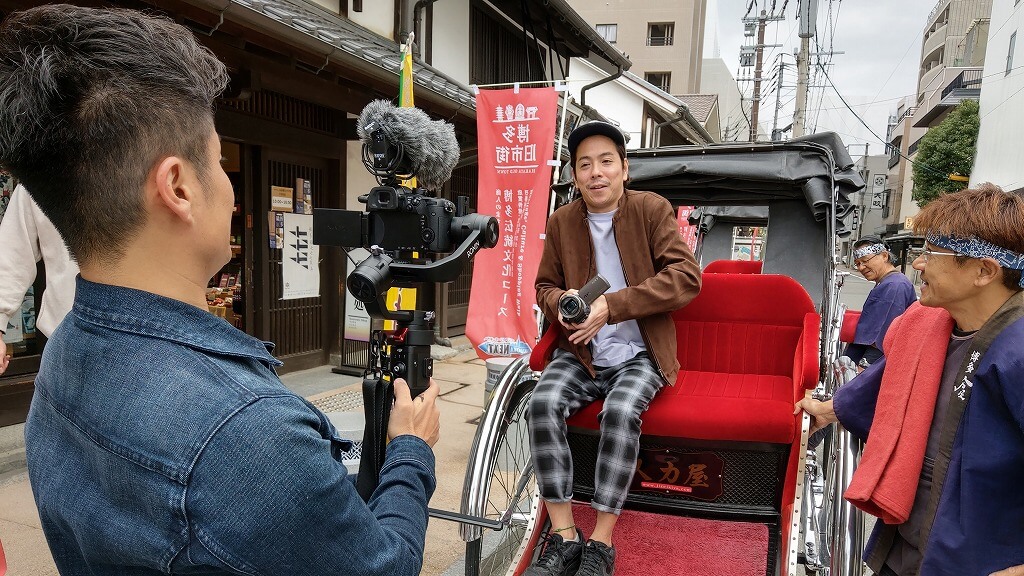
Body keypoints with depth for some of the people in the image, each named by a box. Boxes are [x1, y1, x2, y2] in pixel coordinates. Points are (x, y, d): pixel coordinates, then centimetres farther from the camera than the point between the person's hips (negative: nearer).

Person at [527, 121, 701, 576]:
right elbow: (545, 286, 15)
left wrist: (612, 305, -21)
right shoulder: (561, 222, 4)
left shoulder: (651, 209, -4)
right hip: (581, 353, 3)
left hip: (638, 355, -2)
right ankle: (563, 537, -13)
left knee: (620, 411, -31)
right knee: (543, 402, -24)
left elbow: (686, 277, -12)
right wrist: (561, 302, -11)